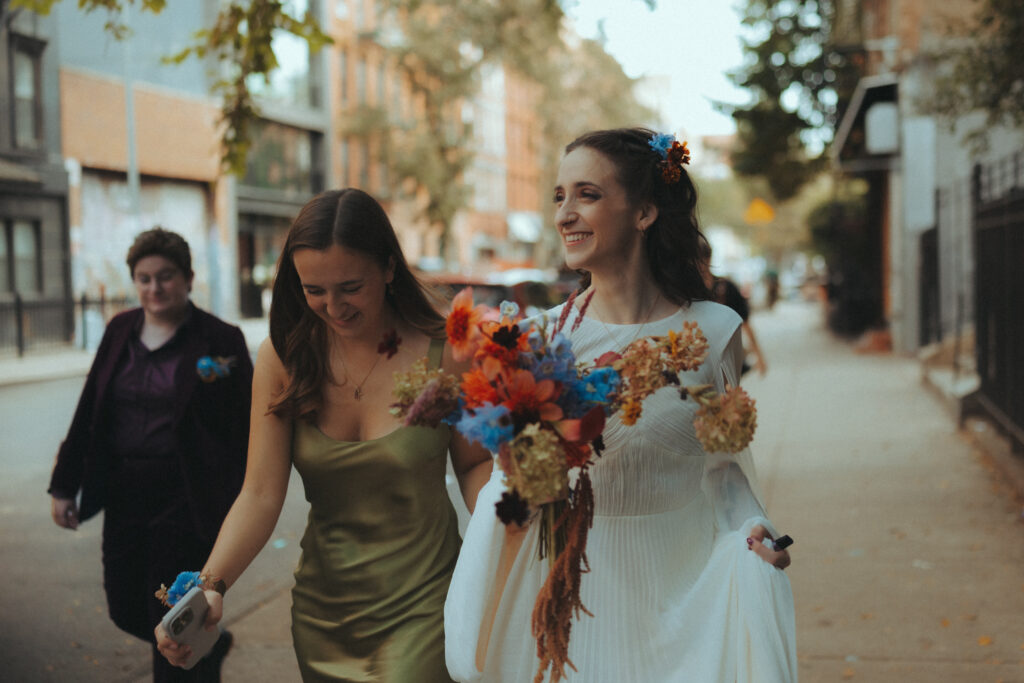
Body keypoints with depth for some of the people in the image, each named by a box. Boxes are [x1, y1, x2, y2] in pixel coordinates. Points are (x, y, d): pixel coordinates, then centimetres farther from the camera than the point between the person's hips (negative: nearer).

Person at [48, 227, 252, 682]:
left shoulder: (220, 340, -7)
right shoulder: (120, 331, 7)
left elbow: (247, 428, -5)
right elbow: (88, 413, 11)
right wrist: (65, 485, 10)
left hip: (187, 501, -6)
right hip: (124, 496, 6)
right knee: (127, 610, 15)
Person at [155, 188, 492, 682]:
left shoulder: (444, 354, -11)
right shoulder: (282, 359, -6)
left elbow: (474, 462, 2)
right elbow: (260, 494, -11)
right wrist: (212, 586, -25)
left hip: (420, 605, -2)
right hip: (322, 611, 3)